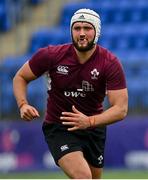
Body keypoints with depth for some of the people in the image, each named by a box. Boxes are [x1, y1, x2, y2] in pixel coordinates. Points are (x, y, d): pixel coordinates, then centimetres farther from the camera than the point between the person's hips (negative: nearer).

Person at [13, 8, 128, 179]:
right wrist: (23, 105, -19)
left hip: (94, 129, 3)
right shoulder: (51, 55, -14)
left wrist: (90, 121, -35)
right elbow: (20, 77, 1)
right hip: (58, 128, -3)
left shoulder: (110, 63, -15)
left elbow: (121, 109, -20)